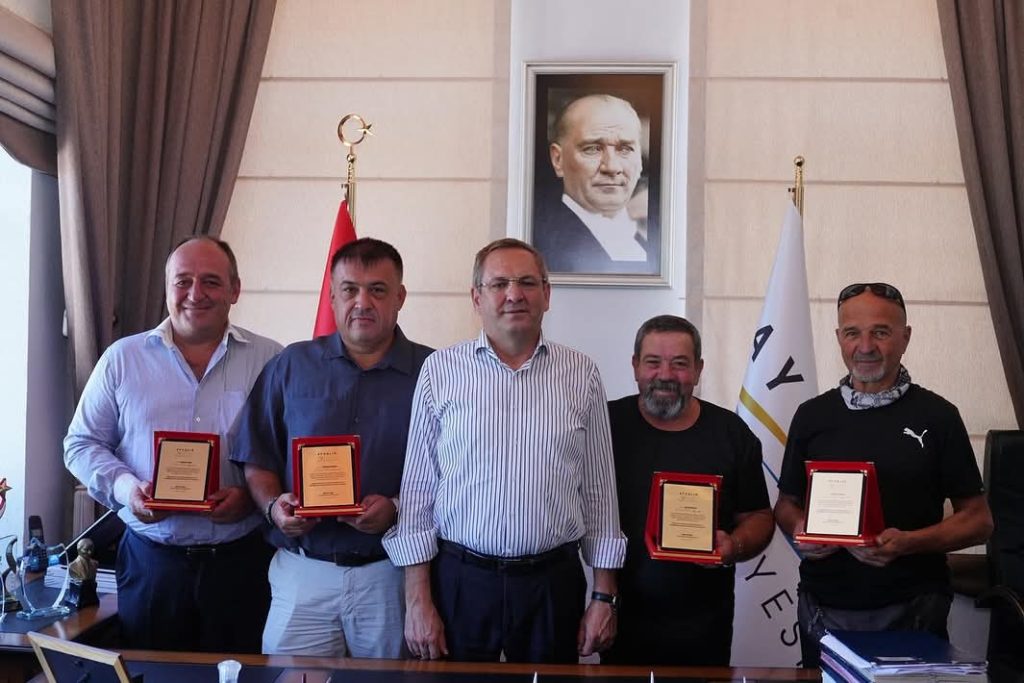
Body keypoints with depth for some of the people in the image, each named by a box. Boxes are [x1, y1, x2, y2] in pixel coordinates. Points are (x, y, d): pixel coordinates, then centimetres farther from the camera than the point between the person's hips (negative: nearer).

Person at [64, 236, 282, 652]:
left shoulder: (270, 361, 1)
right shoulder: (122, 358, 6)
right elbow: (82, 443, 9)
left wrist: (253, 495, -16)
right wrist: (123, 485, -9)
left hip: (241, 560, -1)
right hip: (150, 560, 1)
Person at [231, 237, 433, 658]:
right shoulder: (292, 366, 6)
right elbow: (258, 458, 8)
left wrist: (397, 509, -18)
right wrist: (273, 506, -9)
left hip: (391, 572, -1)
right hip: (302, 571, 1)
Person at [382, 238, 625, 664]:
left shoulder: (581, 375, 2)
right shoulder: (440, 370, -1)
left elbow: (599, 489, 6)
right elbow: (418, 488, 0)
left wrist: (604, 596, 4)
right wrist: (418, 600, -4)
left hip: (553, 582, 1)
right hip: (459, 579, -1)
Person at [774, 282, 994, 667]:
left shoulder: (936, 415, -3)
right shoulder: (812, 415, 5)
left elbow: (978, 521, -2)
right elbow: (787, 504, 13)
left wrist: (907, 543, -18)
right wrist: (800, 531, -10)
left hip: (911, 611, -2)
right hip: (824, 612, 2)